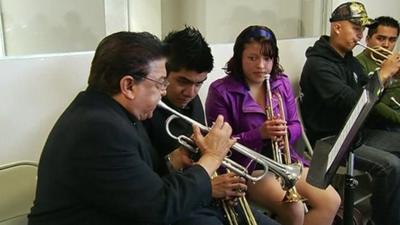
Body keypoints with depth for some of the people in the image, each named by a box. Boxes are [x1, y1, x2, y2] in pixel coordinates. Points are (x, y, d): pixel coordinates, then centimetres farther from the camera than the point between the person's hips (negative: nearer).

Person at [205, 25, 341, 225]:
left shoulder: (282, 83, 7)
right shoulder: (221, 91, -10)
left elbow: (296, 126, 10)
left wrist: (285, 132, -15)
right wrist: (260, 134, -25)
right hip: (247, 164, -5)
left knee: (331, 201, -12)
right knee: (294, 209, -26)